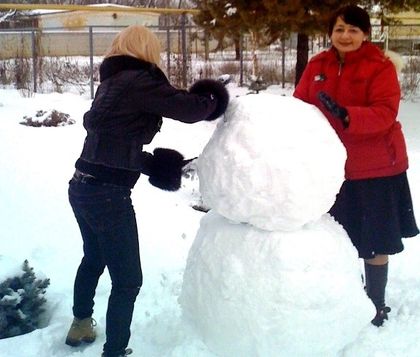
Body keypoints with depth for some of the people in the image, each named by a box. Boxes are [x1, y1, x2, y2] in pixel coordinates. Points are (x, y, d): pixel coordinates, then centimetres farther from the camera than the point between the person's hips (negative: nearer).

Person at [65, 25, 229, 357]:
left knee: (94, 257, 31)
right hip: (107, 194, -10)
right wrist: (212, 101, 2)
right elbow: (188, 109, -20)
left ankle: (81, 324, 51)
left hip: (83, 186, 10)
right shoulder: (138, 80, -14)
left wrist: (153, 164, 14)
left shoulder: (112, 80, 12)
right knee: (127, 279, 3)